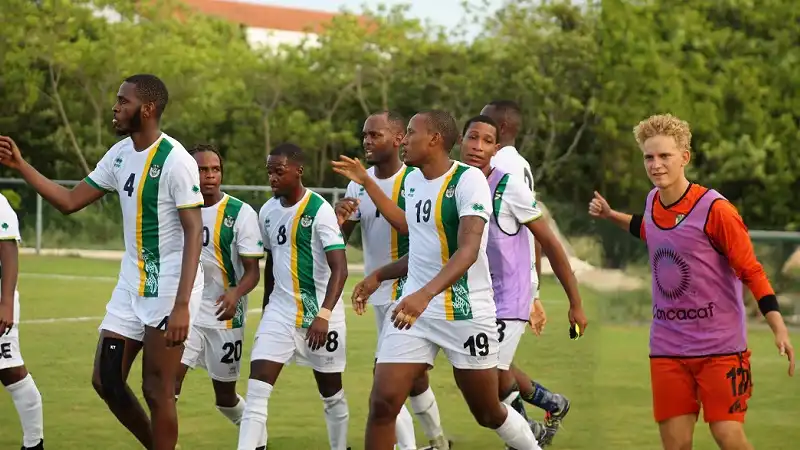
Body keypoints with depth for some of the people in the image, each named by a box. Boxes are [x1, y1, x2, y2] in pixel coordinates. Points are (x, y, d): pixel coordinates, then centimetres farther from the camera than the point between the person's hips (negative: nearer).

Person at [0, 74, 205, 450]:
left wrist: (182, 305, -27)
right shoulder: (120, 154, 8)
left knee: (157, 391, -5)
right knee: (106, 380, 8)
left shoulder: (175, 160, -17)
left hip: (169, 288, -8)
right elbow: (70, 201, 14)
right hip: (131, 285, 8)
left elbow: (194, 231, -20)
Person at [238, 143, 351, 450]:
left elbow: (339, 269, -20)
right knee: (256, 390, -10)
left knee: (332, 393, 10)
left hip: (319, 314, -5)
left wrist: (324, 315, -30)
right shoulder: (267, 211, 5)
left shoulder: (320, 210, -15)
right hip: (280, 312, 5)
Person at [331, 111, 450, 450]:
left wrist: (368, 183, -35)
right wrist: (339, 220, -18)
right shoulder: (359, 181, 5)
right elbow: (341, 238, 6)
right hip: (380, 291, 8)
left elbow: (407, 225, -32)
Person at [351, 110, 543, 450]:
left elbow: (468, 250, -26)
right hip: (414, 307, 6)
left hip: (465, 312, -6)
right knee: (382, 403, -9)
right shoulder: (412, 180, 10)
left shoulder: (468, 179, -14)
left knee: (488, 414, 8)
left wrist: (425, 294, -40)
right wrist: (379, 275, 19)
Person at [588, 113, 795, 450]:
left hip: (719, 346, -5)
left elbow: (751, 271, -11)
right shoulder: (653, 201, 4)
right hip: (668, 347, 5)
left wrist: (779, 328, -19)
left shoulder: (714, 209, -15)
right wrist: (610, 216, 22)